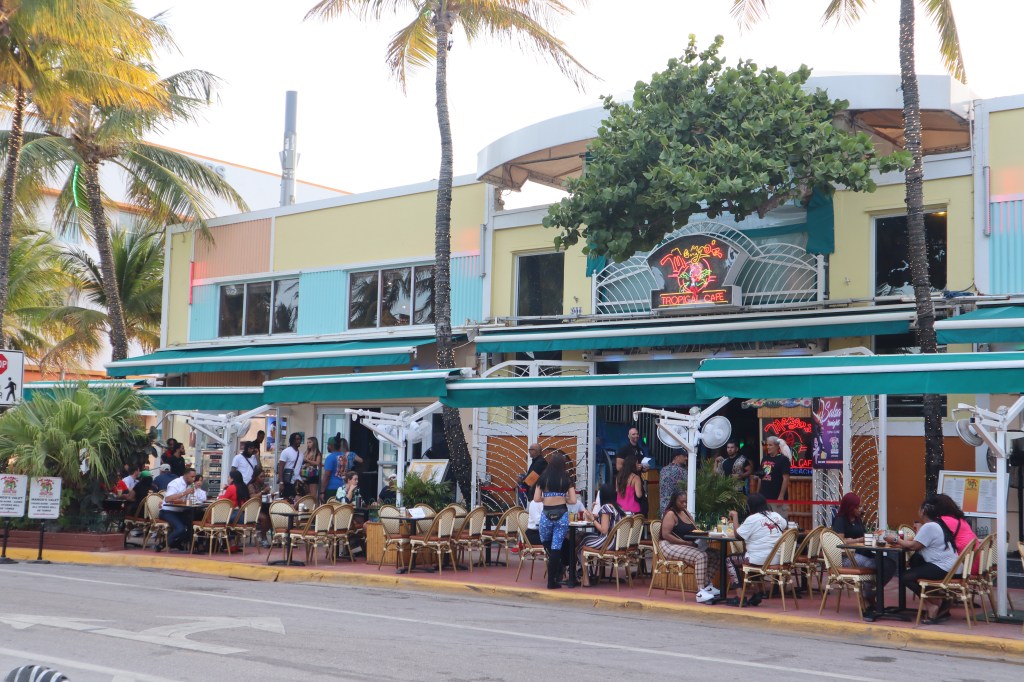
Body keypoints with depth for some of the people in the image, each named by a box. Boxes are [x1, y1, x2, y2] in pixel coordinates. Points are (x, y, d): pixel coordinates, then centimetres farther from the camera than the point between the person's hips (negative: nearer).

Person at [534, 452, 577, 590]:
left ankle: (557, 569, 21)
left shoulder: (543, 478, 2)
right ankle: (552, 581, 4)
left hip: (547, 514, 0)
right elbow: (573, 501, -1)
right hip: (561, 514, 0)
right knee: (556, 547, 2)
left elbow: (536, 499, 1)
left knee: (546, 543, 24)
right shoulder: (566, 480, 2)